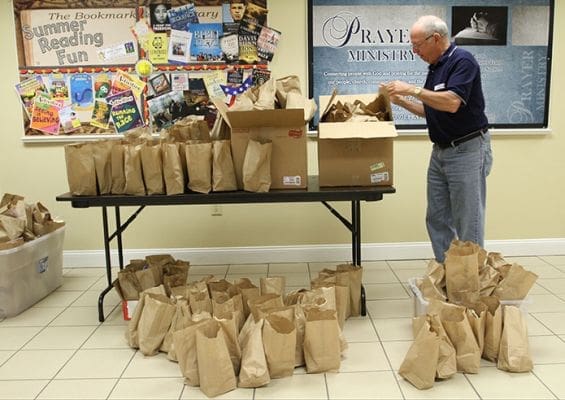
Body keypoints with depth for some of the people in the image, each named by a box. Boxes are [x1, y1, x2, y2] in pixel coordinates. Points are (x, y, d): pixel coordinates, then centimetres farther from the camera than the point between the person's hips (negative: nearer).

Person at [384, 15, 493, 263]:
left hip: (467, 150, -9)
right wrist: (402, 101, 8)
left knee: (468, 222, -1)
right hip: (440, 151, 9)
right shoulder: (435, 68, 13)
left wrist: (412, 90, -20)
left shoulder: (462, 61, -13)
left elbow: (451, 103, -26)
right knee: (437, 219, 11)